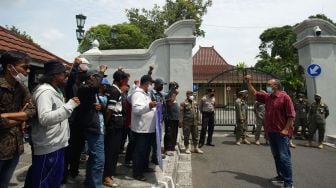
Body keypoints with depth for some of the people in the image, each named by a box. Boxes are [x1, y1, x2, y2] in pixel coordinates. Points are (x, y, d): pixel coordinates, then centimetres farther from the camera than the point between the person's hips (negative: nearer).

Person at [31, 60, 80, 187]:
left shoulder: (55, 90, 13)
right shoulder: (45, 91, -19)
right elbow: (45, 118, -32)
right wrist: (69, 105, -27)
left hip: (58, 144, 10)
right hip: (48, 147, -10)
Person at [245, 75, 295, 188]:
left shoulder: (284, 97, -10)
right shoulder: (267, 97, 11)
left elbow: (291, 115, -12)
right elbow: (254, 93, 23)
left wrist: (286, 129, -16)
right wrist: (249, 83, 16)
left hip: (281, 132, -7)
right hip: (271, 132, 7)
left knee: (284, 157, -6)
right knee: (276, 156, 15)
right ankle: (281, 176, 28)